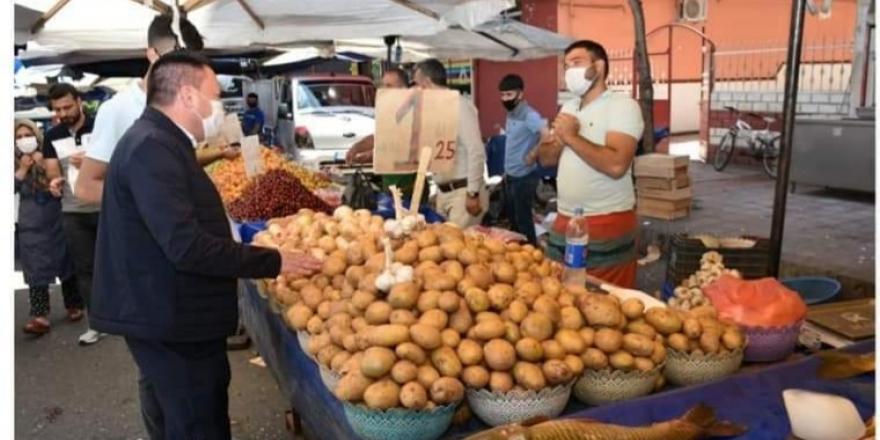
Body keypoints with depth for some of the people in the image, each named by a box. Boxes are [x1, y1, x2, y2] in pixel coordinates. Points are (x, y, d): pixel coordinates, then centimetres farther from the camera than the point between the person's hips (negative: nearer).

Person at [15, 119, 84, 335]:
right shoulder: (14, 163, 5)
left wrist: (44, 165, -16)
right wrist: (22, 170, -12)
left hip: (57, 221, -1)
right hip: (31, 226, 2)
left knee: (66, 265, 9)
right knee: (36, 272, -1)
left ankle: (74, 306, 24)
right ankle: (40, 316, -1)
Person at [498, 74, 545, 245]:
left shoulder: (529, 115, -19)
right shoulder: (510, 115, 10)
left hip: (524, 177, -9)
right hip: (510, 176, 9)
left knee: (524, 221, 0)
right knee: (513, 219, 20)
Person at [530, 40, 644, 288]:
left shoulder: (623, 106, -9)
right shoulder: (568, 108, 15)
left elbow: (616, 165, -24)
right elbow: (545, 159, 14)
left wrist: (572, 137, -16)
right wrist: (559, 141, -7)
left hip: (607, 224, -7)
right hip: (565, 221, 7)